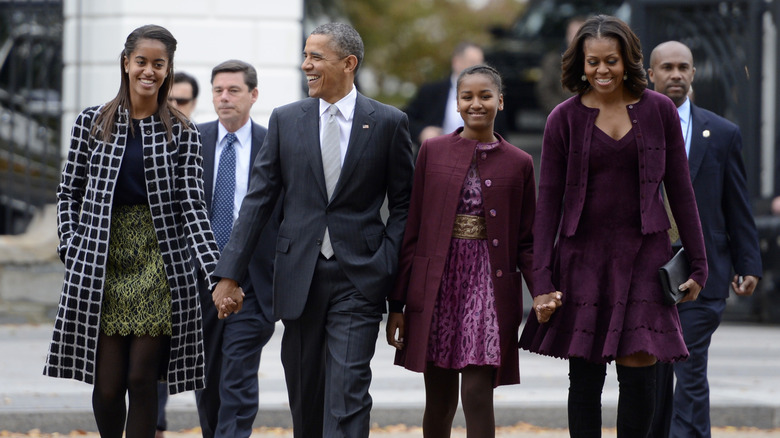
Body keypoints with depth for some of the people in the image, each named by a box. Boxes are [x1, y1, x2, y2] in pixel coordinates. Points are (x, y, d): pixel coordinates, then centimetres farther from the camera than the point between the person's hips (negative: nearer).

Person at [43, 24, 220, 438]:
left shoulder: (182, 134, 4)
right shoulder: (91, 123, 6)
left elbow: (192, 205, -2)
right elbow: (68, 193, 10)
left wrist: (217, 273, -13)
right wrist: (70, 249, -2)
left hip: (158, 267, -1)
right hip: (101, 267, 1)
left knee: (142, 380, -4)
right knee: (107, 385, 0)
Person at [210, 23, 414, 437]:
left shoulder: (388, 122, 1)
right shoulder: (286, 120, 7)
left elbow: (403, 202, 6)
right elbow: (258, 200, 6)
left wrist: (388, 265, -7)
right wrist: (229, 273, -1)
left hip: (358, 278, -3)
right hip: (299, 275, 3)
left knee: (347, 395, -11)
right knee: (304, 396, 9)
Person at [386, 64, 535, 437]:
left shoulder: (518, 163, 5)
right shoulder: (432, 152, 5)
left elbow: (525, 241, 6)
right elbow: (412, 231, 5)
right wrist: (397, 303, 3)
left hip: (490, 285, -1)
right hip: (438, 283, 1)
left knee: (478, 395, -9)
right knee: (439, 401, 7)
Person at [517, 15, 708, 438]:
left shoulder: (658, 110, 3)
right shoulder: (565, 118, 1)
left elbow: (680, 191, 7)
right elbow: (548, 201, 1)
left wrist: (698, 264, 5)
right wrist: (541, 281, -4)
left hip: (643, 257, 0)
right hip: (583, 257, 0)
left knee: (638, 375, -7)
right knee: (585, 379, 1)